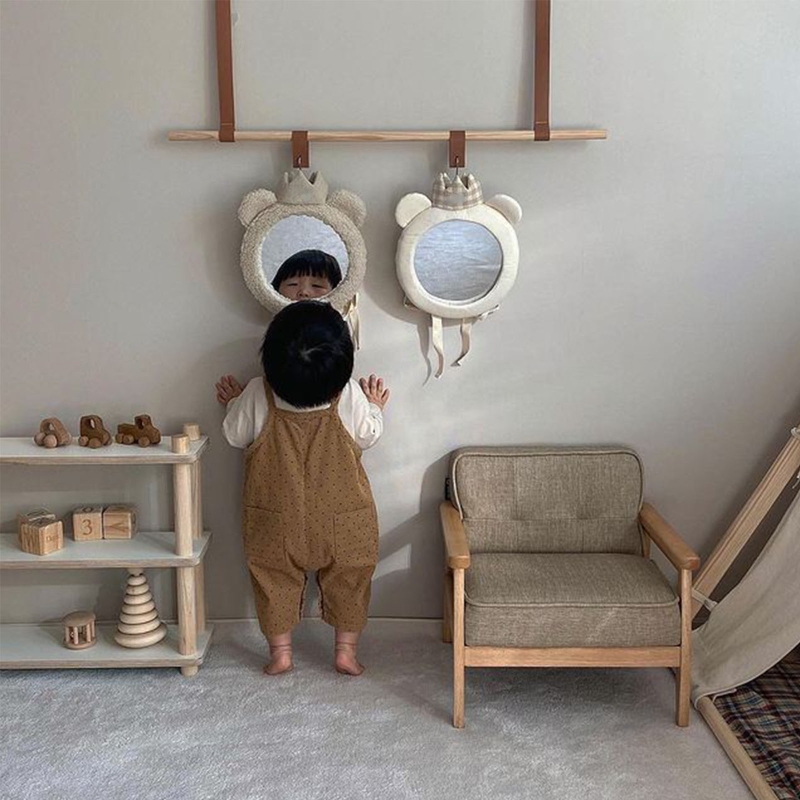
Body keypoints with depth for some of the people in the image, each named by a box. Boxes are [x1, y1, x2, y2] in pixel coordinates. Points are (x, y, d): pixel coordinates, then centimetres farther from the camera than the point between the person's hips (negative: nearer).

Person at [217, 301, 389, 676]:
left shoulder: (257, 396, -20)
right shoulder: (350, 396, -21)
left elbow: (235, 436, -2)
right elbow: (368, 436, -3)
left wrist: (233, 402, 17)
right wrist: (375, 407, 16)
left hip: (276, 519, 0)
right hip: (342, 518, 0)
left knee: (275, 579, 20)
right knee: (348, 579, 20)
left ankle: (280, 652, 30)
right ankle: (346, 650, 28)